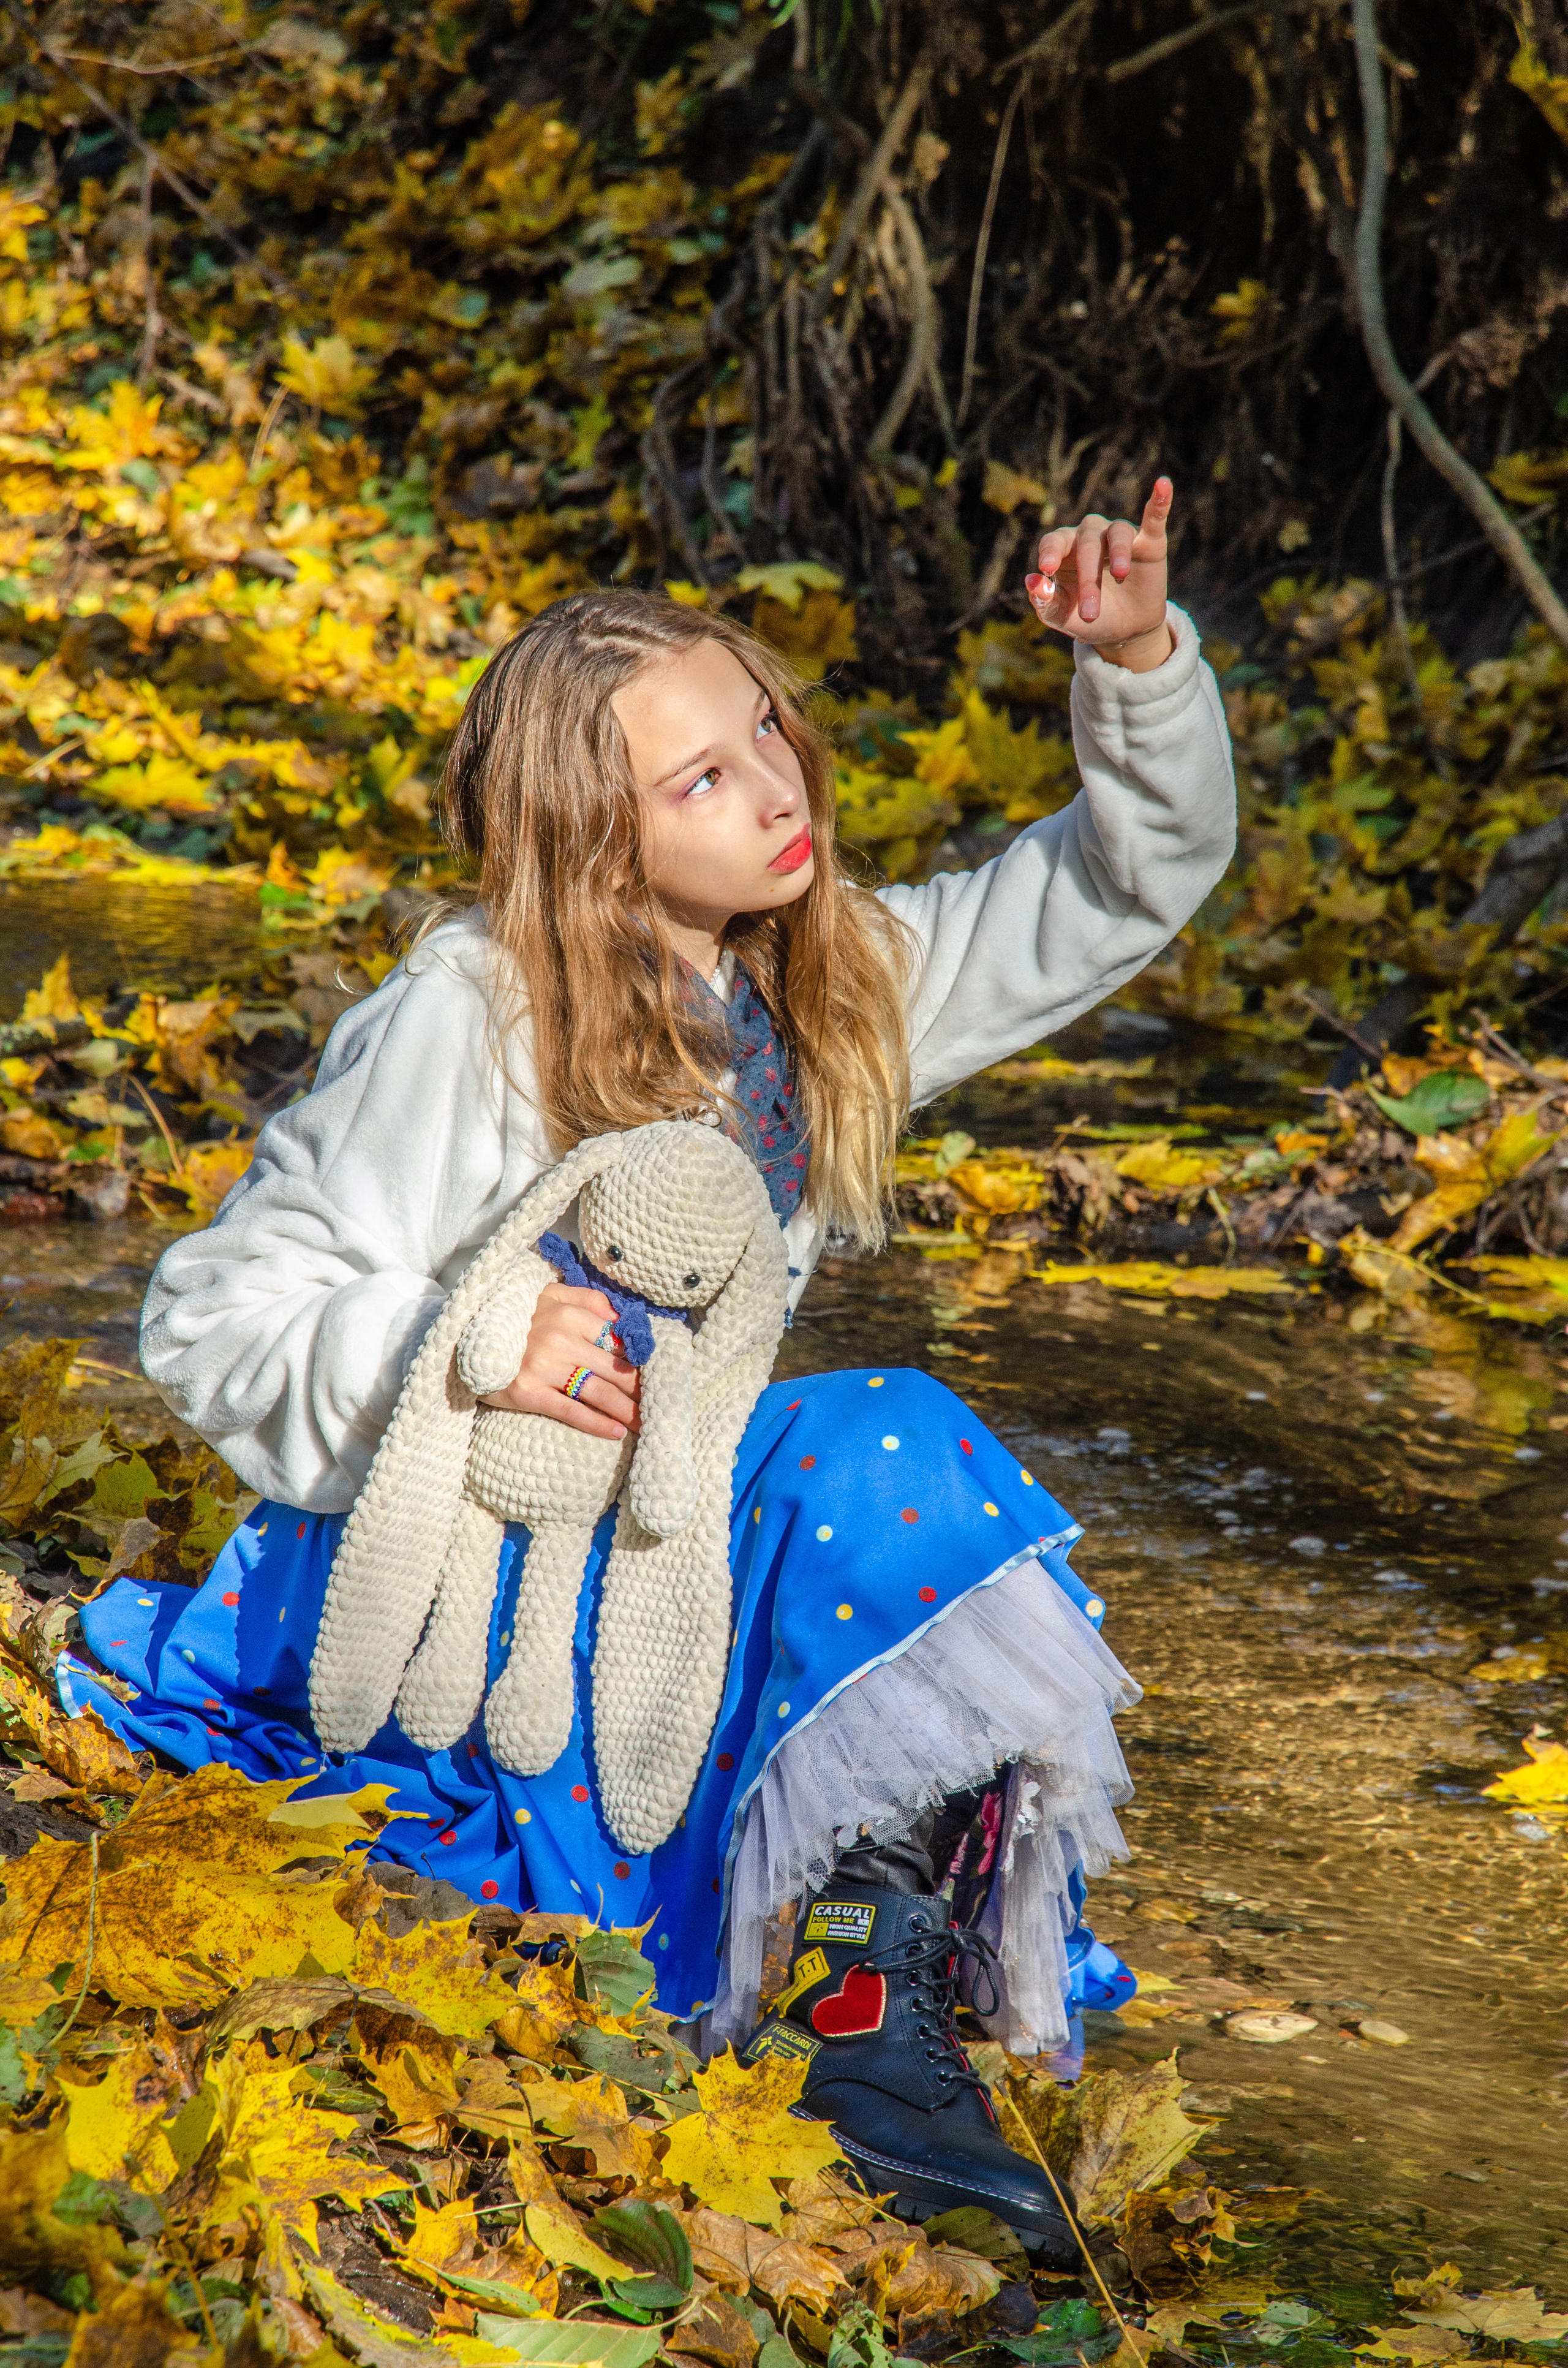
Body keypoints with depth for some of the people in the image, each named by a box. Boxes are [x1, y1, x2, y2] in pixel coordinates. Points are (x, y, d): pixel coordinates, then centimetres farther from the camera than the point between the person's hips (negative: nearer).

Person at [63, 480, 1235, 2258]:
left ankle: (886, 2004, -24)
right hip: (433, 1564, -7)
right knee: (886, 1462, -26)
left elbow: (1140, 879, 11)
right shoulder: (470, 1026, -15)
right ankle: (845, 2009, -25)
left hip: (666, 1546, 7)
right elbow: (210, 1321, -14)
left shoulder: (846, 981, 3)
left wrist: (1141, 660, -8)